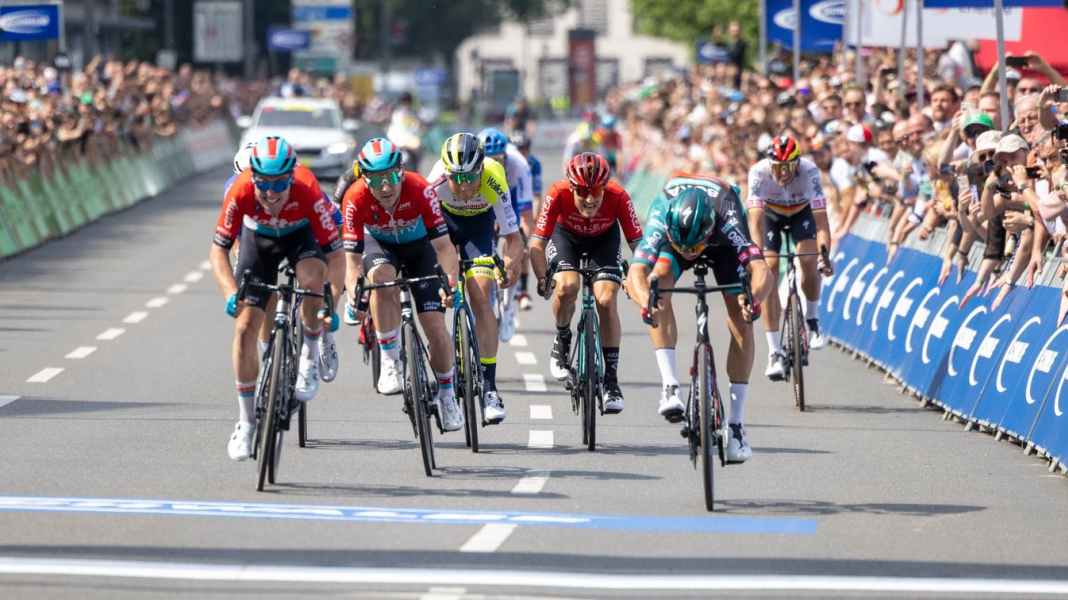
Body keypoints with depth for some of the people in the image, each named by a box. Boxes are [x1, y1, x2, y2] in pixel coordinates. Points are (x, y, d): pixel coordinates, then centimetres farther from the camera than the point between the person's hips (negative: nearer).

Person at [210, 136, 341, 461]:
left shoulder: (307, 192, -38)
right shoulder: (240, 193, -35)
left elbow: (334, 252, -31)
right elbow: (219, 250, -27)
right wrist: (231, 294, -43)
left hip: (302, 235, -1)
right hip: (258, 238, 1)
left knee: (312, 279, -35)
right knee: (245, 327, -9)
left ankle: (311, 353, -6)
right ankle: (246, 420, 6)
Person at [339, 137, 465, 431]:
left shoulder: (420, 190, -34)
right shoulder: (356, 199, -32)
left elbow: (443, 245, -31)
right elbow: (352, 257, -27)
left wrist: (451, 282, -46)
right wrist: (353, 290, -44)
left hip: (418, 246, 0)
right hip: (380, 245, 0)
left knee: (435, 326, -9)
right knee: (382, 277, -37)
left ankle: (446, 394, 16)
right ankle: (390, 362, -25)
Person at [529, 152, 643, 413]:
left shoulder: (618, 197, -35)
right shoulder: (558, 194, -36)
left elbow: (637, 242, -32)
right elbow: (537, 244, -33)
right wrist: (542, 279, -47)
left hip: (604, 238, 0)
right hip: (566, 235, 0)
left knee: (606, 301, -17)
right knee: (567, 287, -28)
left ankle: (611, 381, -6)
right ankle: (562, 341, 3)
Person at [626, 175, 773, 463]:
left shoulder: (727, 218, -43)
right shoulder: (661, 218, -41)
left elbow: (761, 270, -53)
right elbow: (635, 273, -51)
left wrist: (753, 298, -74)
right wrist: (645, 301, -72)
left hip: (721, 242, -1)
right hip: (674, 233, 1)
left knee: (740, 319, -16)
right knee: (658, 281, -31)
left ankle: (736, 422, -9)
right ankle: (670, 386, -30)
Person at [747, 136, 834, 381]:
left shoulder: (809, 171, -35)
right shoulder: (759, 172, -36)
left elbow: (821, 218, -40)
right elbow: (756, 219, -42)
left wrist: (824, 254, -53)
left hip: (801, 212, 0)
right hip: (770, 214, 0)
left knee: (809, 260, -24)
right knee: (769, 271, -17)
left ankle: (812, 320, 4)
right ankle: (775, 353, -15)